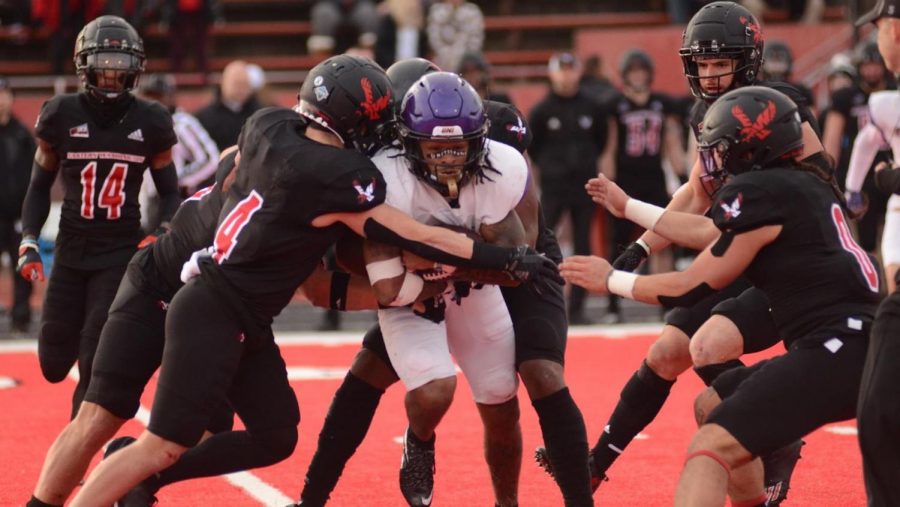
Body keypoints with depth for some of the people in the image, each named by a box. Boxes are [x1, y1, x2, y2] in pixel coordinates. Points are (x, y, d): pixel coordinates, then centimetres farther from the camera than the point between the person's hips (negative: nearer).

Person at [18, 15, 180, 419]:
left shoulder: (150, 122, -3)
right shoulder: (61, 116, -4)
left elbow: (169, 194, 7)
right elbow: (40, 186, 7)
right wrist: (28, 243, -4)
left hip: (122, 252, -1)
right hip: (71, 250, 1)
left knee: (97, 363, -13)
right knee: (54, 365, 4)